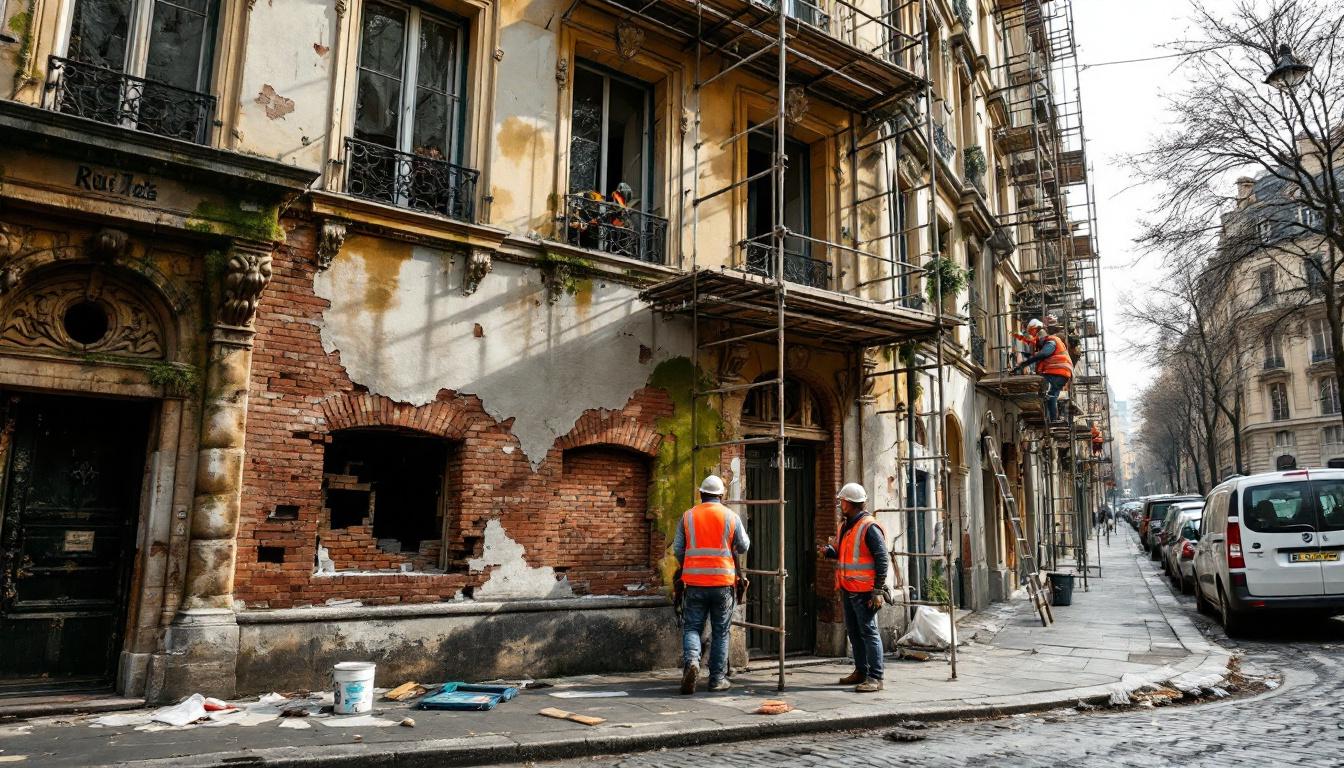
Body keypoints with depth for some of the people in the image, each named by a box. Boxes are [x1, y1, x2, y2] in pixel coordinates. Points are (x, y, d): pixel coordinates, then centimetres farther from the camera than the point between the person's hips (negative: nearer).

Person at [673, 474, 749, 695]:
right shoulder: (731, 516, 1)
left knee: (691, 627, 7)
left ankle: (691, 660, -19)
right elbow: (743, 547, 9)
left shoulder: (688, 516, 3)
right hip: (722, 582, 0)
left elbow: (677, 549, 5)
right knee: (720, 632, 10)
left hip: (694, 582, 0)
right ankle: (718, 678, 13)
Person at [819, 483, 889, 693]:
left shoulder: (869, 527, -15)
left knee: (869, 632, -5)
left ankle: (875, 678, 0)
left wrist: (877, 591, -19)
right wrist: (830, 551, 5)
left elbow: (882, 560, -17)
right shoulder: (845, 526, 13)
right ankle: (861, 671, 27)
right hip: (847, 589, 9)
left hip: (864, 591, -9)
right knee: (853, 632, 15)